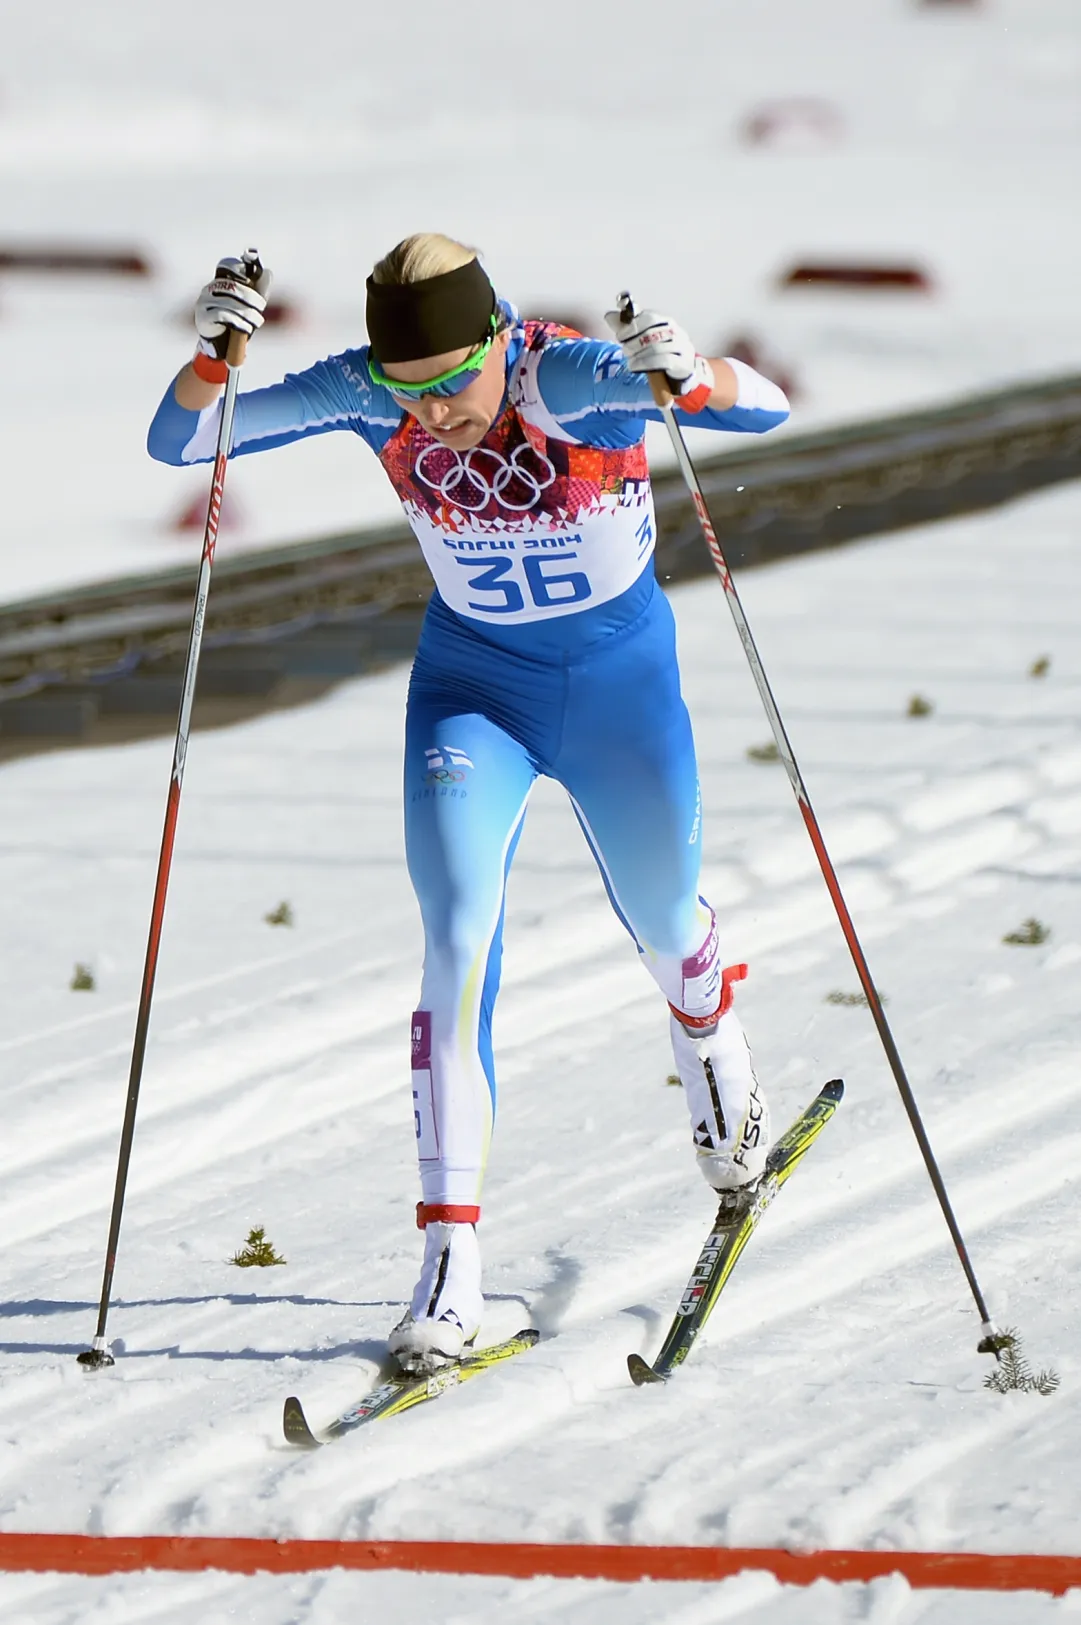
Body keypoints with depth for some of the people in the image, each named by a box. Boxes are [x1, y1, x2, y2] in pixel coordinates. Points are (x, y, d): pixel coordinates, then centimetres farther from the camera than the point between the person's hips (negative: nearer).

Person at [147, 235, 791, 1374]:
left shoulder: (574, 378, -27)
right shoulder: (366, 396, -19)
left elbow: (765, 409, -35)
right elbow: (178, 442, -18)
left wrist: (688, 375, -56)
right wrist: (211, 354, -38)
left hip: (622, 681, -1)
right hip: (472, 688, 1)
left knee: (664, 929, 17)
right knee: (458, 944, -16)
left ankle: (710, 1039, 55)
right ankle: (451, 1261, -18)